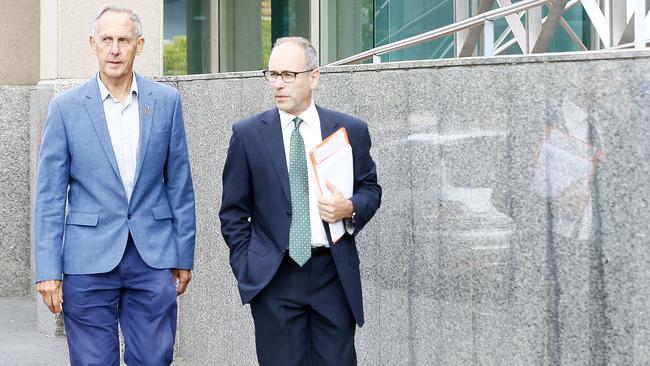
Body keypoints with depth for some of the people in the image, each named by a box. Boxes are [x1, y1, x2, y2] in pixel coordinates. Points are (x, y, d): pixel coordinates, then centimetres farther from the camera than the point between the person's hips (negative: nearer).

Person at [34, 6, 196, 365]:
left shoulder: (166, 100, 4)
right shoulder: (66, 107, -1)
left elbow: (179, 184, 8)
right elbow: (49, 195, -1)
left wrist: (184, 255, 7)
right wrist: (48, 270, -5)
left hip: (154, 255, 1)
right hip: (89, 259, -1)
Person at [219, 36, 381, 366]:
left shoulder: (351, 130, 4)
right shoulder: (247, 134, 2)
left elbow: (371, 189, 13)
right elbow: (233, 211, 7)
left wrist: (351, 208, -9)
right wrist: (246, 268, 0)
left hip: (334, 274, 1)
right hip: (273, 277, -1)